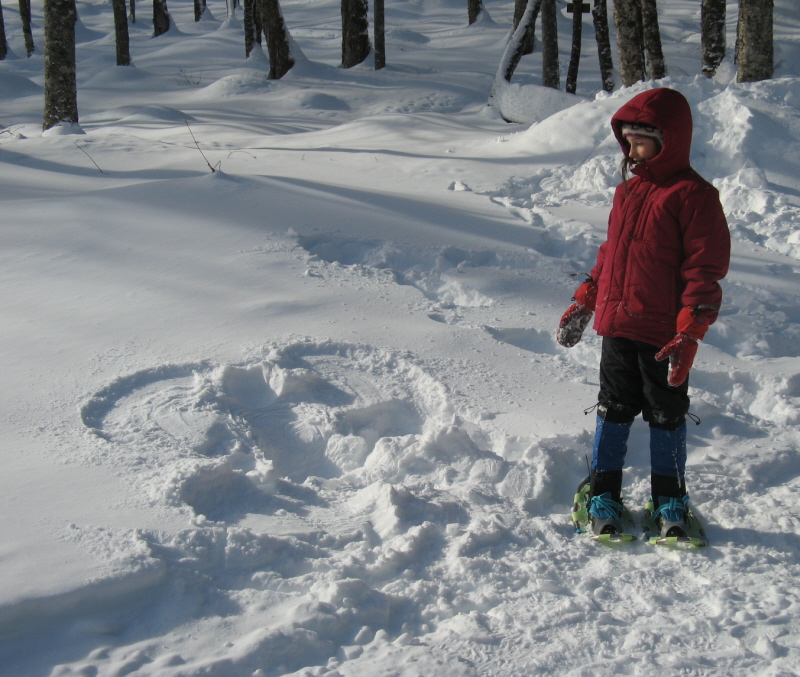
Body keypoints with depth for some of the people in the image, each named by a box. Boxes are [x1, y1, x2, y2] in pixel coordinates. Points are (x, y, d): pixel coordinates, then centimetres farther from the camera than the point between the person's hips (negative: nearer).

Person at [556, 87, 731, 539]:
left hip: (663, 336, -6)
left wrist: (689, 333, -20)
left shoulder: (694, 195, -10)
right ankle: (604, 496, 24)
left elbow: (705, 269, -14)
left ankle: (670, 502, 22)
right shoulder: (628, 190, 12)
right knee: (614, 410, 13)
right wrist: (584, 303, 21)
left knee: (667, 415, 8)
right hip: (617, 327, 6)